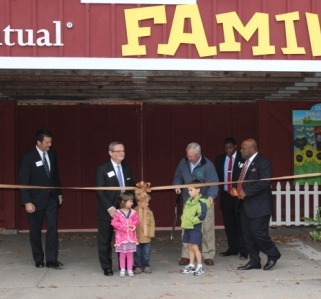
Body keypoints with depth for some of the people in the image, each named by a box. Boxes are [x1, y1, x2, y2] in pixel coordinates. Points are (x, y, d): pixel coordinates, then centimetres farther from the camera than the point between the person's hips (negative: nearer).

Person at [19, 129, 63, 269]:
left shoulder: (52, 154, 3)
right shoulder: (28, 157, -12)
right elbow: (23, 181, -13)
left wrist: (59, 193, 14)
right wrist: (27, 201, -17)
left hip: (52, 197, 4)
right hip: (36, 199, -4)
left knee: (53, 228, -6)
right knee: (35, 230, 7)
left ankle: (51, 259, -5)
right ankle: (38, 260, 20)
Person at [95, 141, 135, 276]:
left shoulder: (127, 169, 12)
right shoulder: (102, 169, -6)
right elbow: (99, 191, -11)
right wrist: (109, 207, -18)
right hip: (108, 211, -4)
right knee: (105, 240, 4)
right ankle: (107, 267, 15)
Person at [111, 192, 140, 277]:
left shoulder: (133, 212, 0)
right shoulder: (118, 213, -9)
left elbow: (136, 221, 6)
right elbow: (114, 222, -11)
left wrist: (133, 225, -15)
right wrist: (124, 227, -17)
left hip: (131, 237, 2)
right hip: (121, 237, -2)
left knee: (130, 254, 7)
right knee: (122, 254, 7)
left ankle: (130, 270, 15)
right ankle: (122, 270, 16)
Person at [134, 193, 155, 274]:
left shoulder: (149, 212, -1)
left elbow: (152, 223, 0)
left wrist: (151, 234, -5)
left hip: (146, 237, 2)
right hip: (137, 237, -2)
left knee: (146, 253, 11)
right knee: (137, 253, 8)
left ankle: (146, 266, 23)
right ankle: (138, 266, 19)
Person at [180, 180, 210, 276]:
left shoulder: (201, 202, -15)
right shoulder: (188, 201, 11)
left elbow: (202, 215, -23)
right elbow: (185, 211, 24)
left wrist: (193, 220, -20)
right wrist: (183, 218, 7)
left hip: (195, 228, -8)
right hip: (187, 228, 8)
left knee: (194, 247, -6)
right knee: (190, 247, 13)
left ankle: (200, 267, 4)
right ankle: (191, 266, 21)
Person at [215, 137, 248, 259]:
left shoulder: (243, 158, -5)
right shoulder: (219, 159, 9)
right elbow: (217, 176, 10)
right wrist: (218, 190, -4)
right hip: (225, 195, 5)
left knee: (240, 223, -2)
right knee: (229, 223, 10)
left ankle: (243, 251, 1)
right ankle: (232, 248, 19)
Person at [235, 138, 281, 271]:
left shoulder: (262, 162, -13)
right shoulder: (246, 162, 14)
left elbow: (264, 182, -23)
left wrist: (246, 192, -22)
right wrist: (238, 190, 3)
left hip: (258, 205, -9)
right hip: (246, 205, 9)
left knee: (258, 232, -9)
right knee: (248, 234, 9)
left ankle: (273, 254, 14)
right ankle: (254, 261, 18)